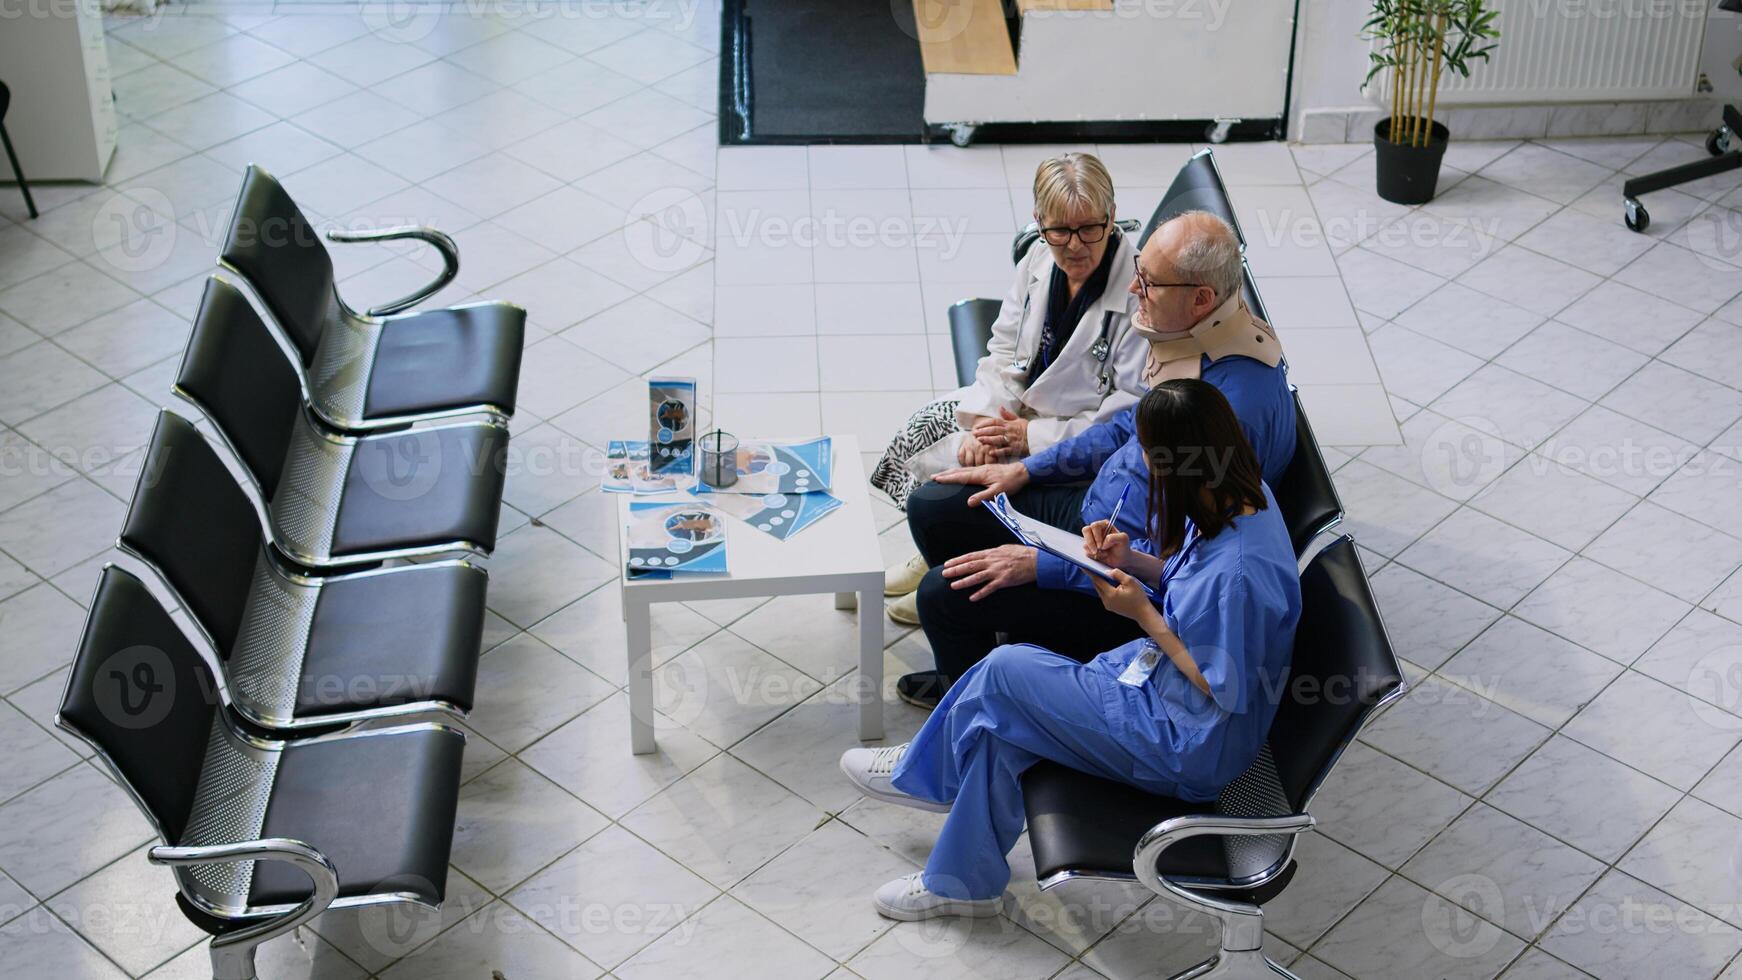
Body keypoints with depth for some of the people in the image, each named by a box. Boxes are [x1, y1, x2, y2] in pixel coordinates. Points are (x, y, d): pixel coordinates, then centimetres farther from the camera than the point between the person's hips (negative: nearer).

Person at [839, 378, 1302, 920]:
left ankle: (925, 773, 18)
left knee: (1005, 673, -8)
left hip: (1192, 747, -9)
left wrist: (1144, 615, -19)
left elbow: (1221, 691, -24)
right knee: (999, 719, 1)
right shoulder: (1241, 495, -5)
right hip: (1164, 675, 9)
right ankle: (963, 881, 17)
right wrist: (1132, 560, -6)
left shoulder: (1238, 571, -33)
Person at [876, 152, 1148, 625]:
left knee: (957, 468, -18)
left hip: (1083, 438, -8)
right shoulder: (1039, 259, -4)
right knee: (924, 426, -1)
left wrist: (1032, 436, -24)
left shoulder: (1138, 290, -26)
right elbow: (1004, 352, 4)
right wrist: (986, 421, -14)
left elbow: (1134, 412, -25)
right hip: (1021, 405, 8)